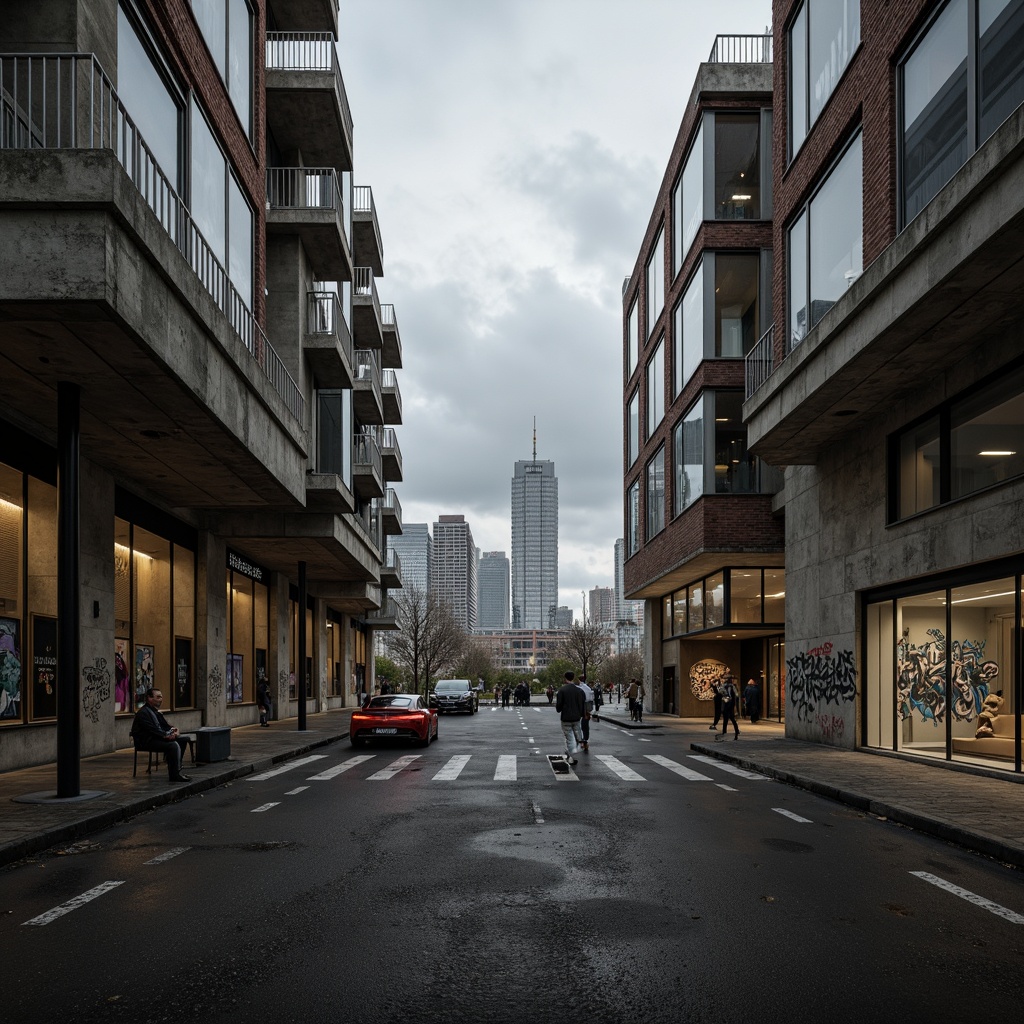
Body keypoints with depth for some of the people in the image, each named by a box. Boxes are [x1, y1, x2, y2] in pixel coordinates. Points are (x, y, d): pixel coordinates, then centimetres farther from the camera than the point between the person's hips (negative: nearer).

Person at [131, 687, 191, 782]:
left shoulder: (155, 711, 19)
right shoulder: (143, 713, -14)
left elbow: (165, 725, 20)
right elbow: (152, 730, -22)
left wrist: (173, 730, -1)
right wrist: (166, 735, -23)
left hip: (157, 738, 11)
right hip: (146, 742, -11)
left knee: (183, 740, 3)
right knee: (173, 745, -29)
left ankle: (176, 770, 4)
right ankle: (174, 775, -25)